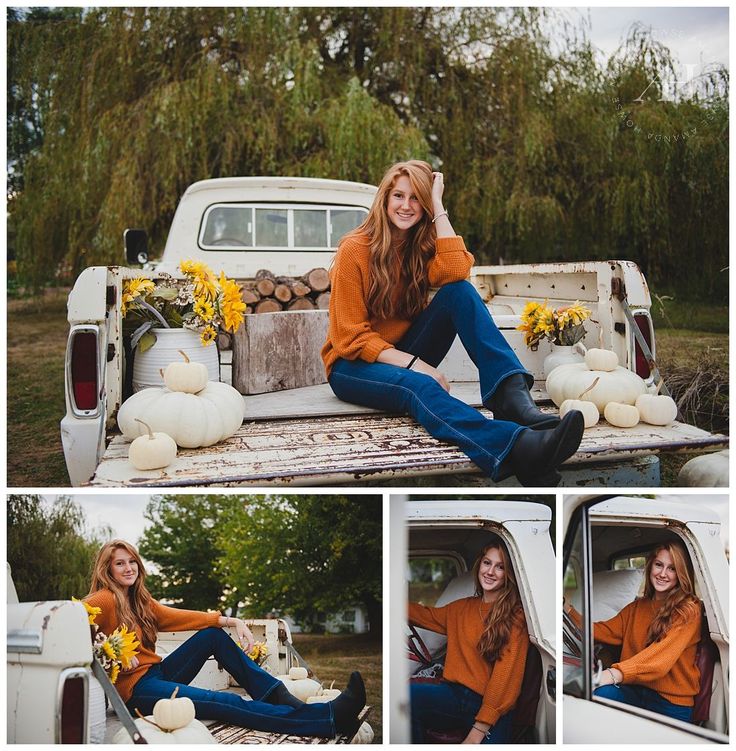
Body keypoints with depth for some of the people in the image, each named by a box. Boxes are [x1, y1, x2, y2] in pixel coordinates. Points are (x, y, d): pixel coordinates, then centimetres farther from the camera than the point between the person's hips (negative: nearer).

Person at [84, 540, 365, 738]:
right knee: (227, 703, -22)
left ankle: (278, 696, -12)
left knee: (213, 634, 0)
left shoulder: (139, 601, 15)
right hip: (135, 688, -9)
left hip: (157, 672, 9)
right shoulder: (104, 600, -11)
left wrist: (230, 621, -5)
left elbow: (177, 616, 6)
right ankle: (332, 718, -31)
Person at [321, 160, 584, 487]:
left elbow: (456, 273, -21)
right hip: (354, 364, -5)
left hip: (406, 354, 5)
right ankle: (519, 447, -67)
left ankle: (511, 393, -39)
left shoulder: (422, 247, 4)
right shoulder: (355, 250, -12)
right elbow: (351, 337, -15)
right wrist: (412, 363, -26)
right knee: (417, 386, -40)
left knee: (460, 292, -20)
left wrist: (438, 208, -17)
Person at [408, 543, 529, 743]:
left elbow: (505, 675, -8)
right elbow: (427, 616, 33)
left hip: (491, 707, -4)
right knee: (404, 694, -26)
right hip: (454, 694, 4)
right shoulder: (462, 607, 15)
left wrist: (479, 730, -13)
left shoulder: (515, 616, -2)